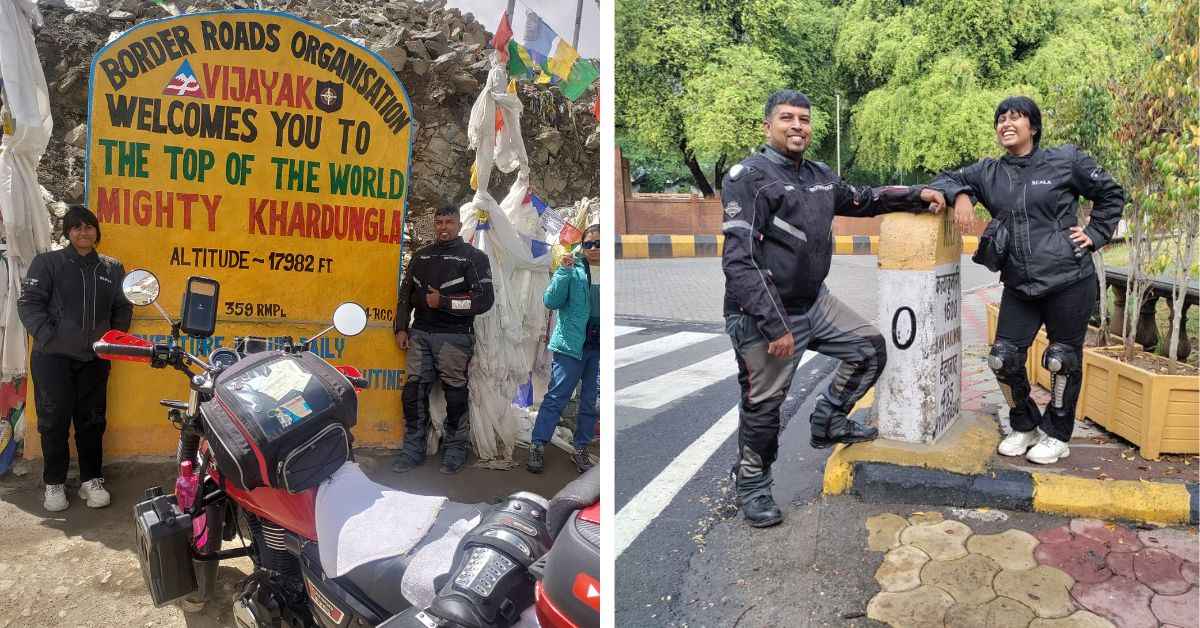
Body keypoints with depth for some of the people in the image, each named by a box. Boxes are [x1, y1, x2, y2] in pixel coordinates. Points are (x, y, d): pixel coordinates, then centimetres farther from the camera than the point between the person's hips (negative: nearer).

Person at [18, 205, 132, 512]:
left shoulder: (112, 268, 11)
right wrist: (48, 337, -13)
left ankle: (91, 479, 16)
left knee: (91, 420, 7)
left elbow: (123, 308, 17)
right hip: (53, 357, -3)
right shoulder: (48, 262, 1)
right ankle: (54, 483, 12)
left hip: (95, 358, 3)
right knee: (54, 420, 0)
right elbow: (29, 303, -4)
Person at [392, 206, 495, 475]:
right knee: (413, 391, 2)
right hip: (420, 334, 5)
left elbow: (484, 299, -8)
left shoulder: (474, 257, 0)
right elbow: (406, 294, 22)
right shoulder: (420, 257, 17)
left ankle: (455, 450, 10)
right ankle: (413, 449, 11)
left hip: (454, 336, -4)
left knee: (455, 393, -1)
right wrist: (401, 328, 13)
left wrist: (444, 302, -13)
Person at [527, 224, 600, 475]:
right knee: (556, 397, -2)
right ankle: (538, 446, 8)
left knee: (591, 403, 11)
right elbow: (551, 301, -11)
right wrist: (563, 271, -17)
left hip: (599, 347, 4)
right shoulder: (573, 270, -3)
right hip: (571, 344, -3)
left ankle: (581, 449, 23)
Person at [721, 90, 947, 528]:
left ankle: (828, 421, 30)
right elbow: (739, 258, -21)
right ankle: (752, 484, 24)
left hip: (815, 303, 8)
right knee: (763, 404, 2)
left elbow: (863, 200, 28)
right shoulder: (749, 175, -14)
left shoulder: (819, 176, 9)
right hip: (764, 314, -8)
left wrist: (917, 195, 12)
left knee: (871, 349, 13)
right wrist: (775, 325, -25)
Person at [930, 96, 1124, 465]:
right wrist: (960, 195, -8)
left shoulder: (1065, 161, -1)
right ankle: (1024, 427, 24)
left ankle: (1057, 436, 24)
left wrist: (1095, 234, 0)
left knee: (1062, 360, 6)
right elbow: (946, 180, 13)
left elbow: (1111, 194, 10)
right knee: (1003, 359, 0)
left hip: (1069, 282, -3)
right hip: (1019, 286, 3)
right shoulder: (987, 173, 7)